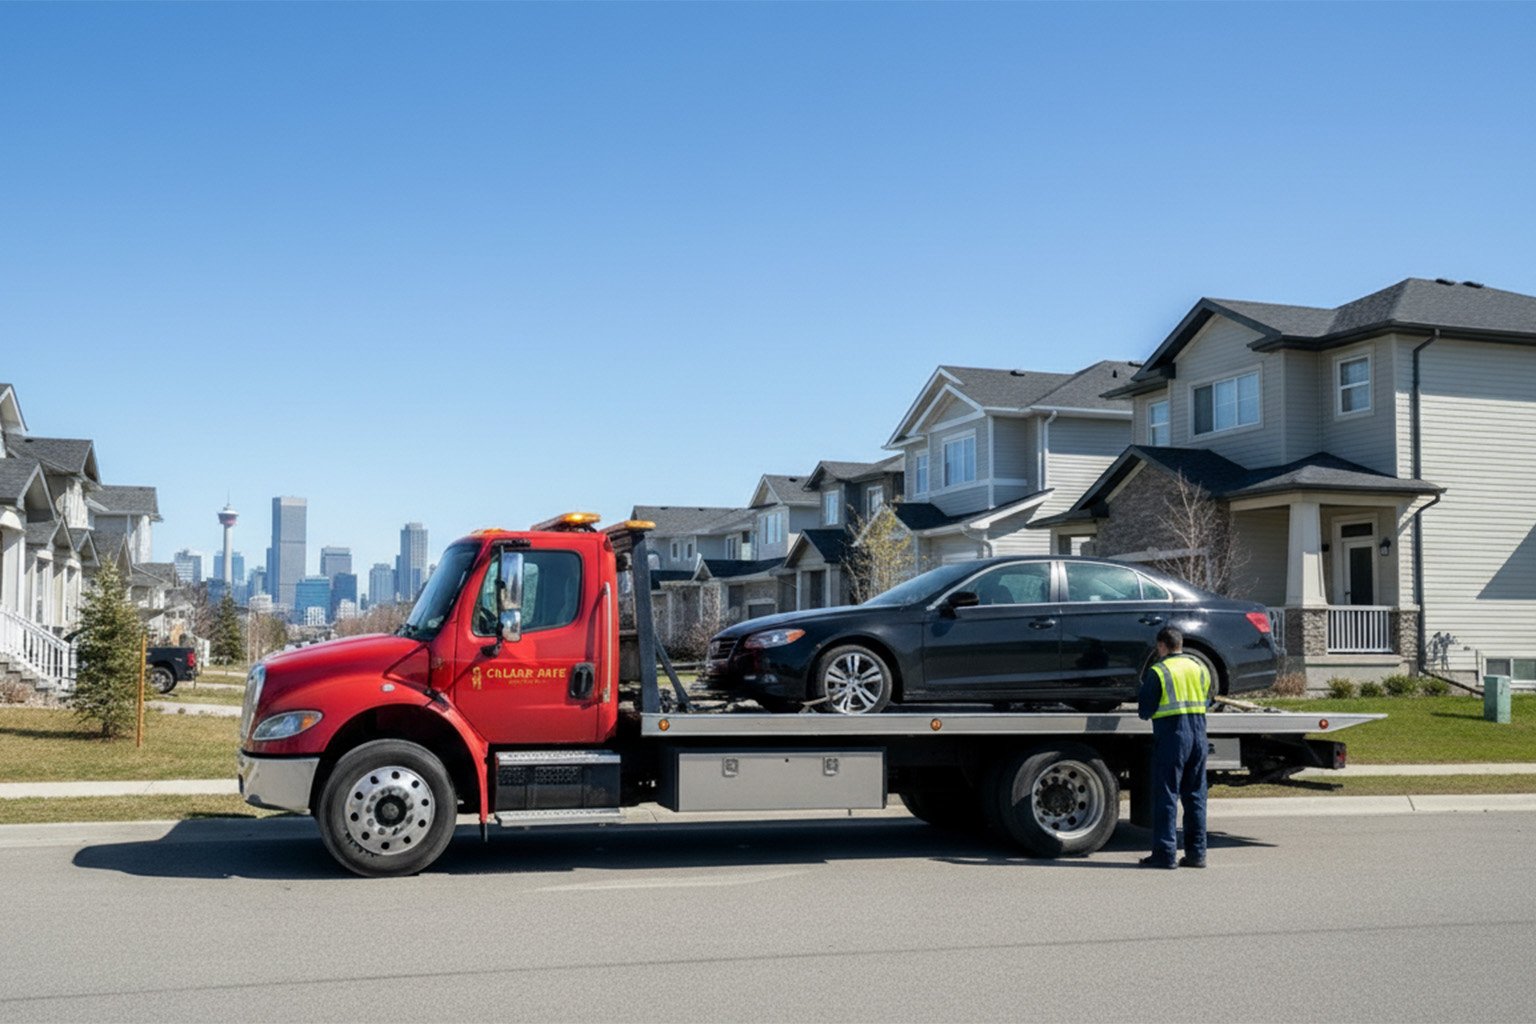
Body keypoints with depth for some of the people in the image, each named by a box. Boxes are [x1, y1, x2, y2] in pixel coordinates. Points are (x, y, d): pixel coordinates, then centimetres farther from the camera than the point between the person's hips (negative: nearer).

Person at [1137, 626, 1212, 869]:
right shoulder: (1200, 668, 10)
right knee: (1195, 795, 11)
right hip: (1198, 733, 5)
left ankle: (1165, 853, -3)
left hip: (1171, 734, -5)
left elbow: (1145, 711, -5)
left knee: (1166, 795, -1)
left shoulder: (1158, 672, -7)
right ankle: (1196, 853, 12)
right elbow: (1207, 701, 17)